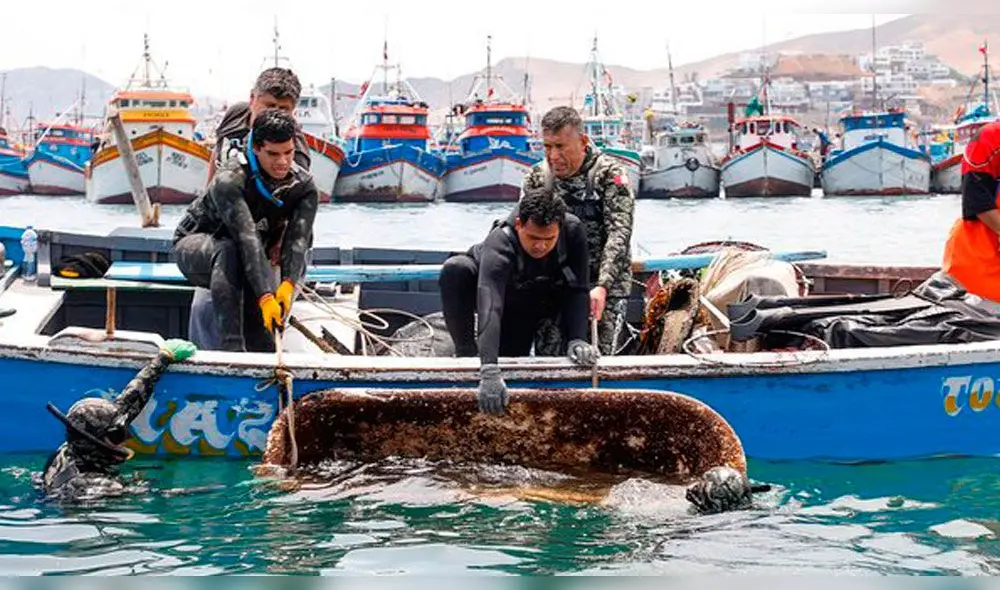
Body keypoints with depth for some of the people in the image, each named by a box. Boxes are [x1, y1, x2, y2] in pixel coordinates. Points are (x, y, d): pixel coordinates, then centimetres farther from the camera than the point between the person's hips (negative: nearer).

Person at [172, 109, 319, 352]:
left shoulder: (304, 186, -14)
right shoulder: (229, 181, -31)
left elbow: (298, 239, -28)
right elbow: (247, 238, -42)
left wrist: (288, 284, -47)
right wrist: (265, 296, -52)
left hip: (249, 263, 5)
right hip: (195, 246, -5)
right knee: (228, 250, -40)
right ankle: (231, 347, -47)